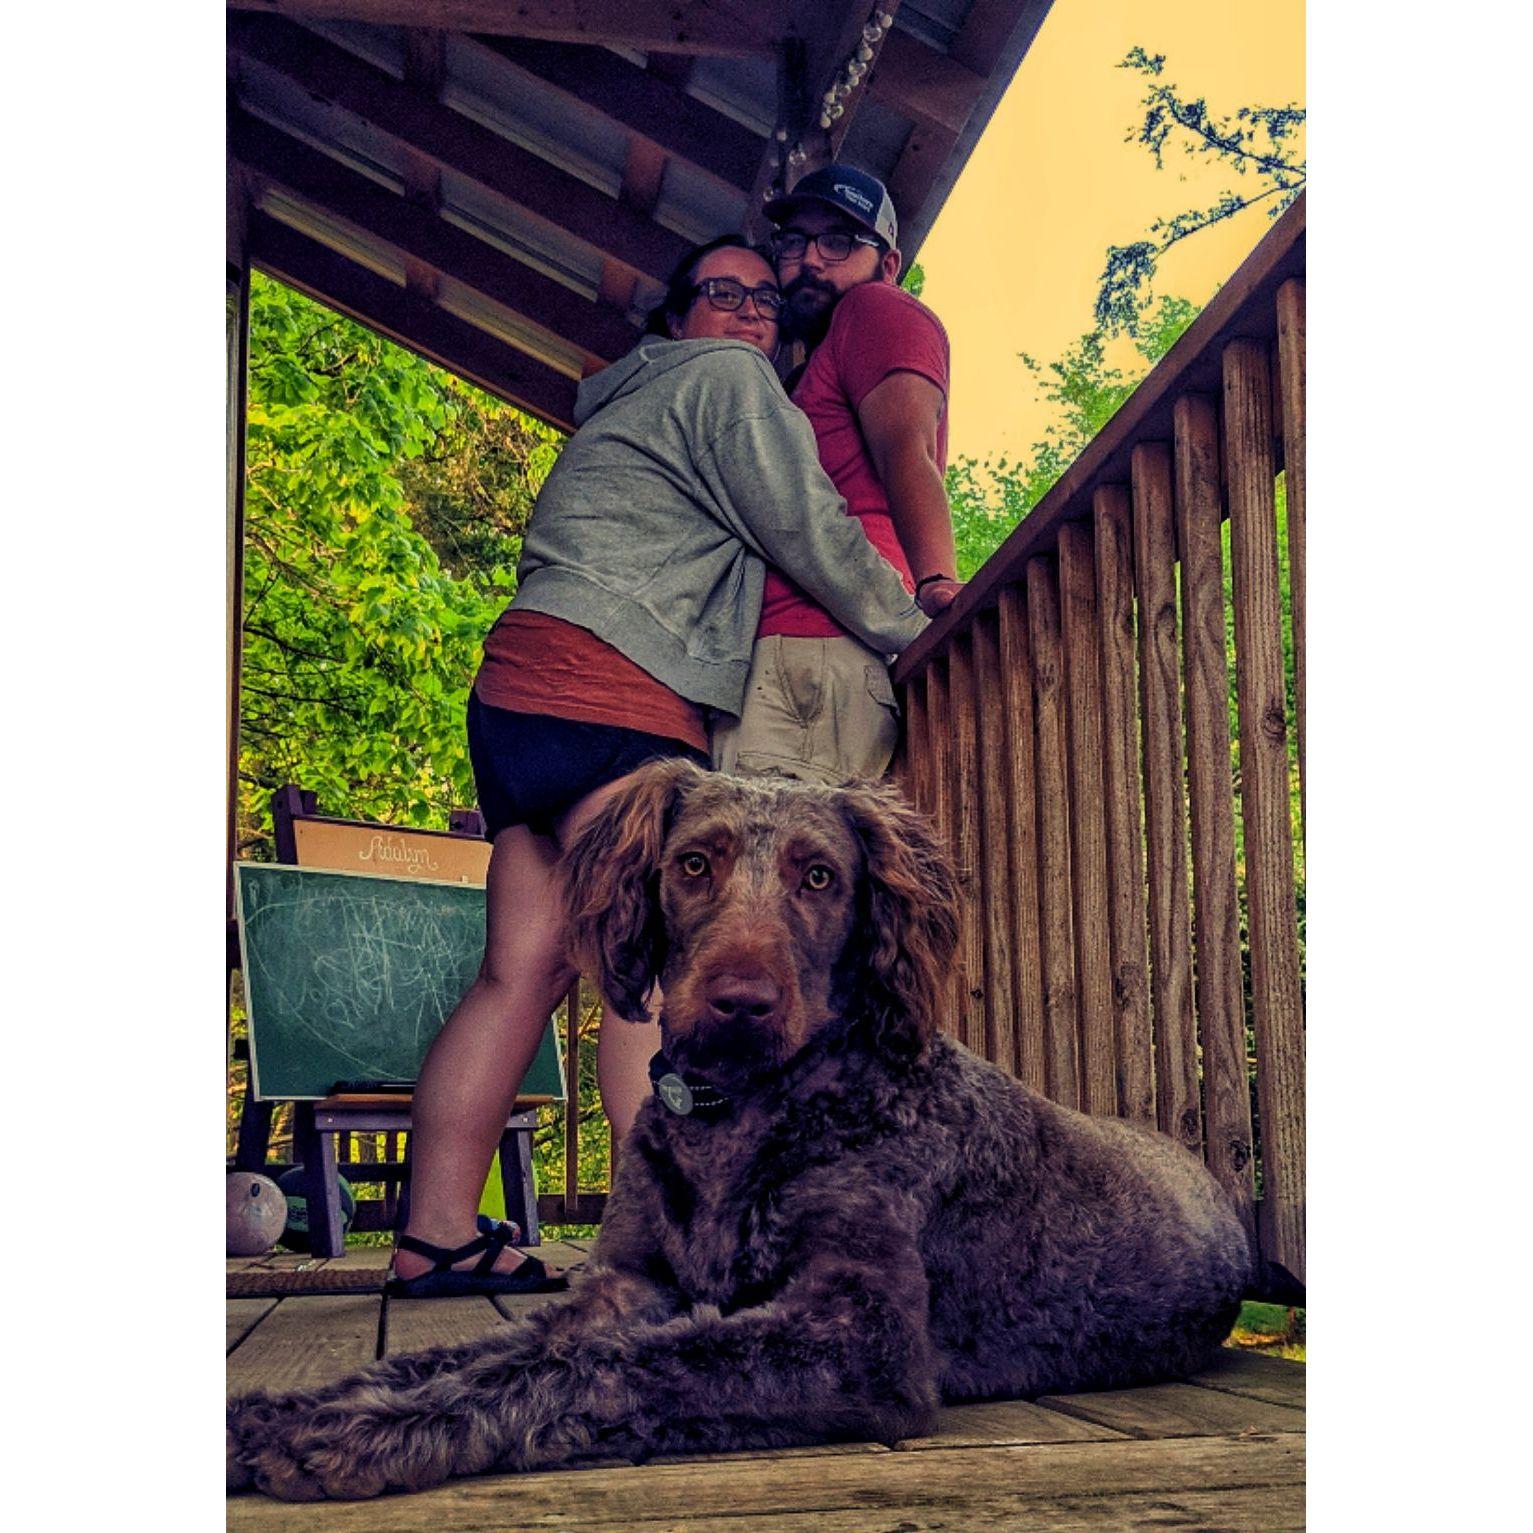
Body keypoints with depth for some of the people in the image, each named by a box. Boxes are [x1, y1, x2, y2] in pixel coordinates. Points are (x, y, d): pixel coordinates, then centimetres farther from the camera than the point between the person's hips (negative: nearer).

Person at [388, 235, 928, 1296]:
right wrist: (914, 634, 9)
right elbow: (809, 532, -1)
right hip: (608, 686, -10)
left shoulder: (627, 410, 35)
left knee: (523, 972, 3)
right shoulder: (726, 381, 6)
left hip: (523, 689, 10)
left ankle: (435, 1236, 2)